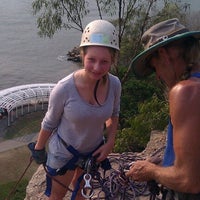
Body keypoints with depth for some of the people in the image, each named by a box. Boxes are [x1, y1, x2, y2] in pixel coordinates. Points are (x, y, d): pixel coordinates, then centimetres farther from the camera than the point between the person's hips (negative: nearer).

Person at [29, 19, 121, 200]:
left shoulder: (114, 84, -22)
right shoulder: (64, 89, -33)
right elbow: (49, 123, -15)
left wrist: (110, 143, -6)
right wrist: (38, 149, -1)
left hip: (93, 149, 3)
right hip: (64, 151, -3)